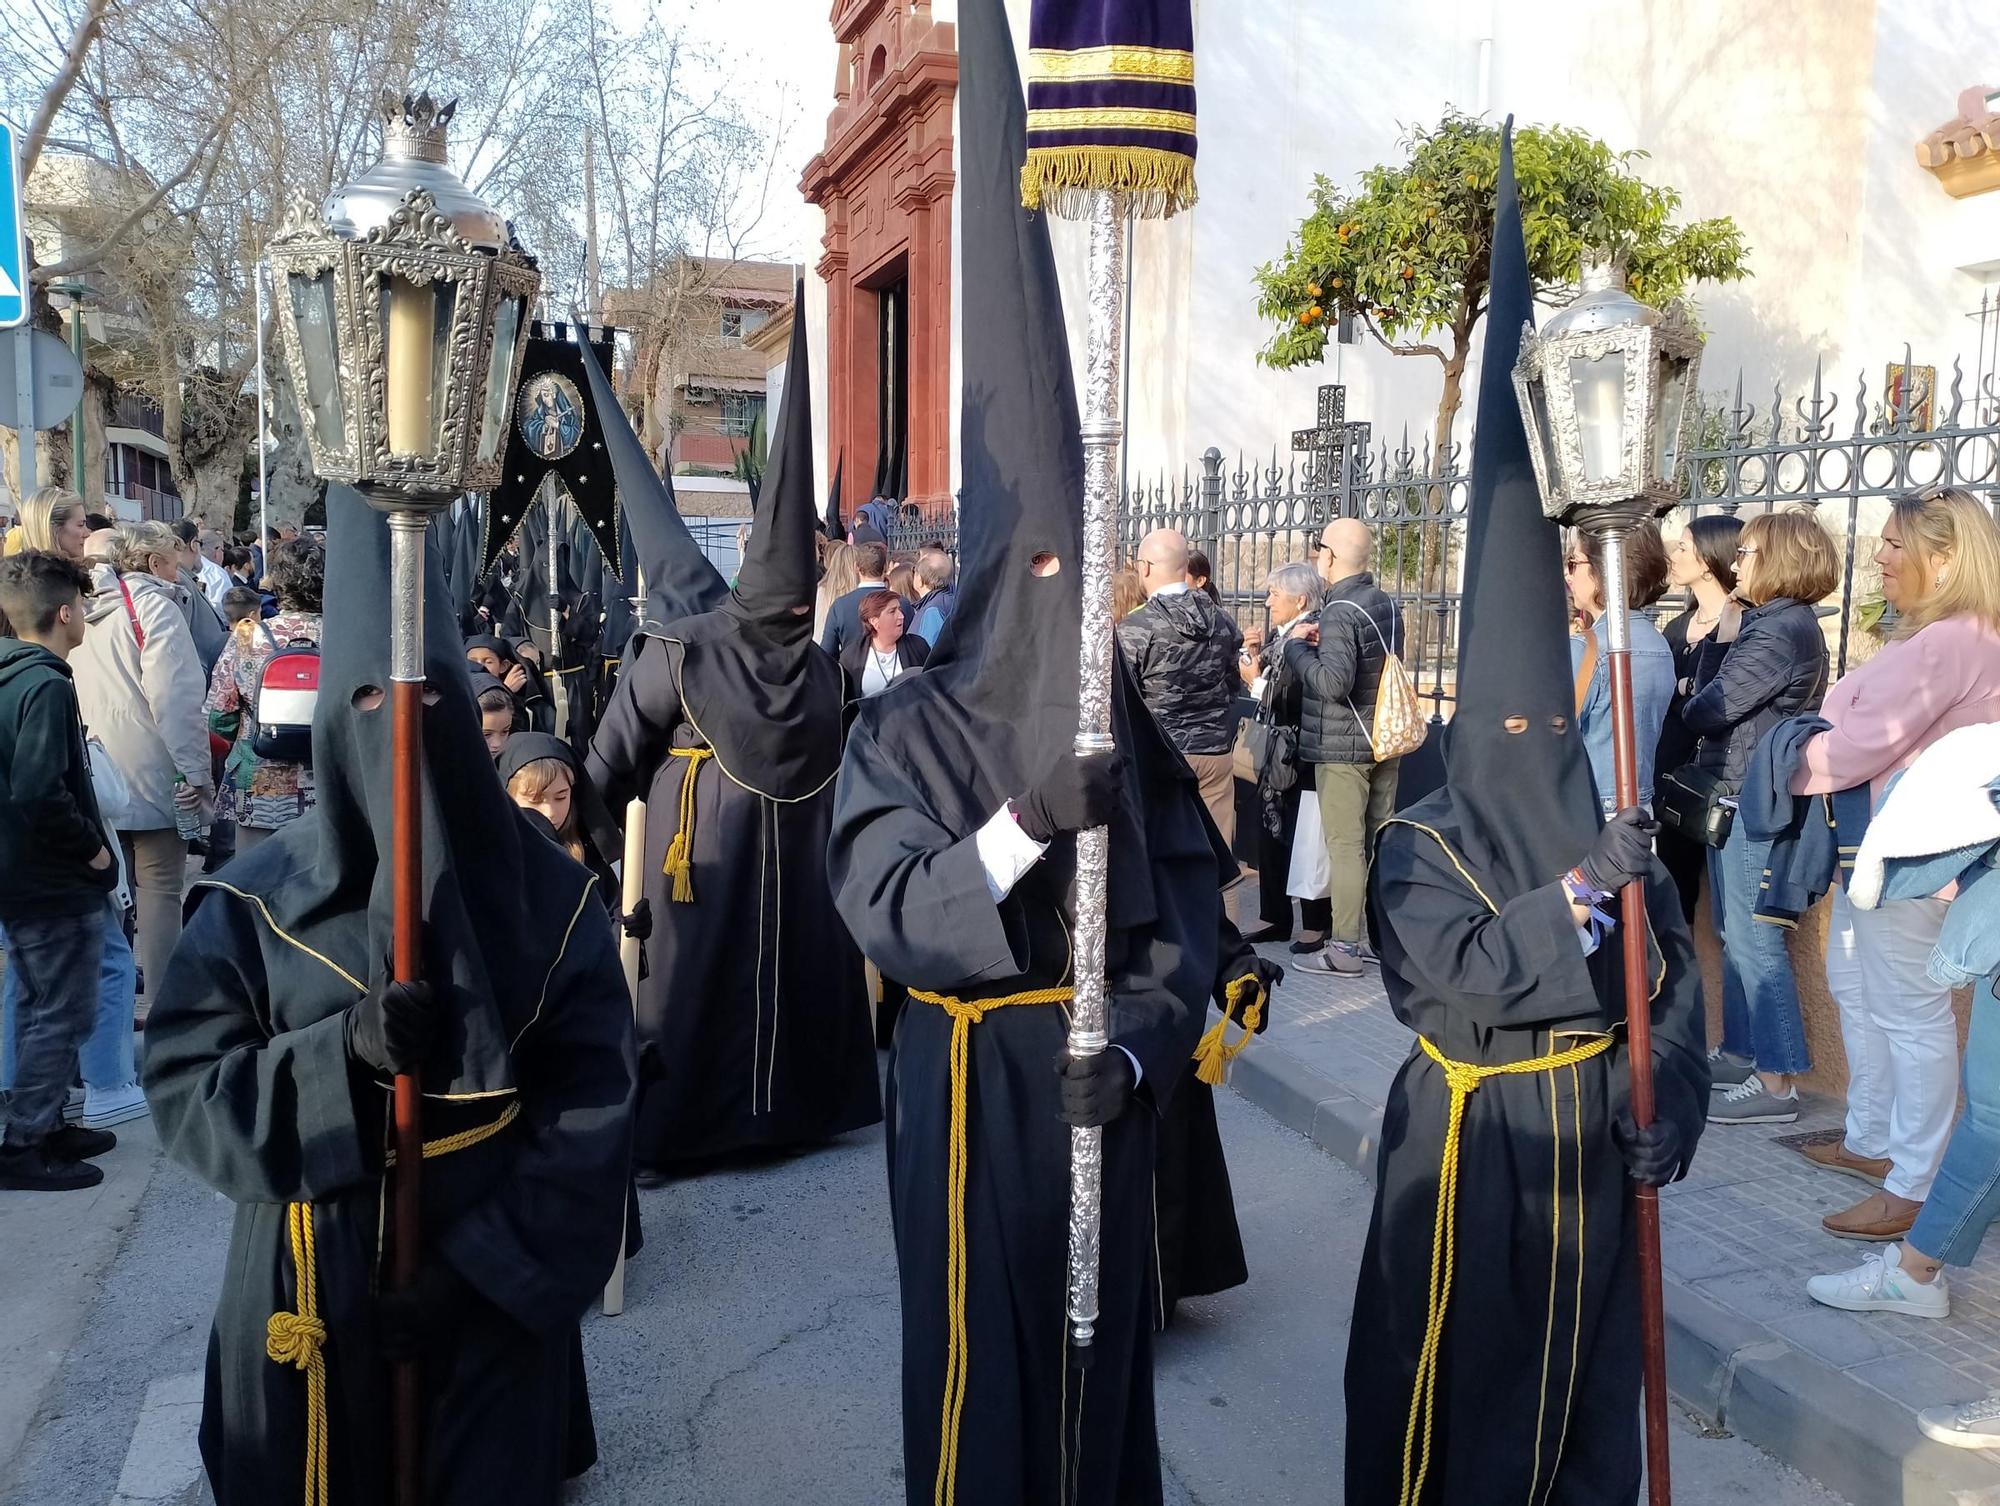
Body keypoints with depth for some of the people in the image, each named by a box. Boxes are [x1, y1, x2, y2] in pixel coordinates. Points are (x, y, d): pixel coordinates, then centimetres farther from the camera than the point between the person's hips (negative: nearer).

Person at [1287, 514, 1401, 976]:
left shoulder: (1340, 612, -18)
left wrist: (1298, 647, -13)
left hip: (1342, 747, -9)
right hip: (1384, 741, 9)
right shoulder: (1386, 603, 10)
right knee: (1381, 840, 14)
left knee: (1344, 845, -4)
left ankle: (1344, 946, 0)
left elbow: (1334, 682, -27)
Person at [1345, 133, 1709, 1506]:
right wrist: (1578, 890, -29)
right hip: (1469, 1135, -4)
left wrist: (1665, 1114, -16)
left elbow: (1675, 979, -2)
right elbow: (1453, 971, -24)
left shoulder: (1615, 831, 1)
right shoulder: (1421, 846, -10)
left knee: (1582, 1367, 16)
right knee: (1459, 1365, 9)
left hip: (1590, 1136, 4)